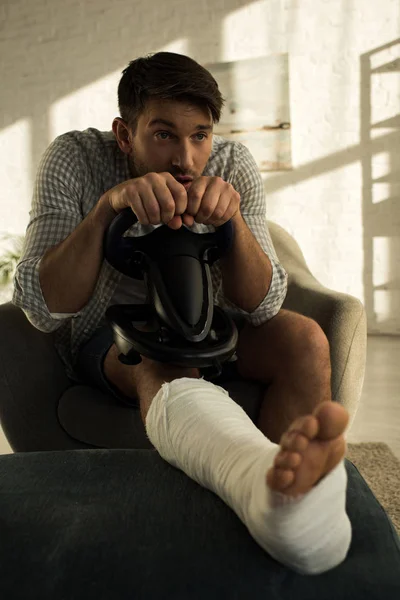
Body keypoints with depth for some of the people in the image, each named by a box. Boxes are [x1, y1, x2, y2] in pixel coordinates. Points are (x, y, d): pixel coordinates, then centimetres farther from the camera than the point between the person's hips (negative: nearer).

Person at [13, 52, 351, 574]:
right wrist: (106, 208, -39)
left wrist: (232, 218, -36)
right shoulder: (74, 160, -18)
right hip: (107, 334, -2)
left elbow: (257, 308, -17)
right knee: (158, 359, -37)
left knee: (305, 341, -23)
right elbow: (41, 308, -26)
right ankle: (277, 485, -62)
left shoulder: (233, 164, -14)